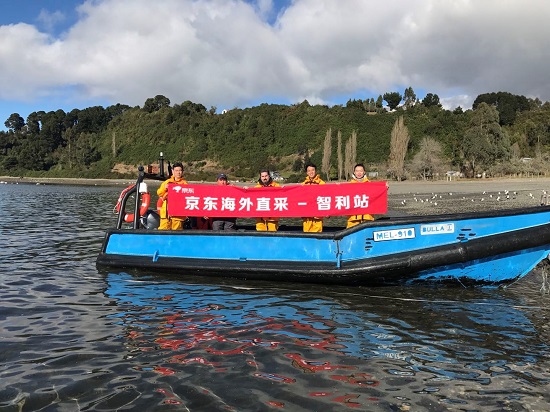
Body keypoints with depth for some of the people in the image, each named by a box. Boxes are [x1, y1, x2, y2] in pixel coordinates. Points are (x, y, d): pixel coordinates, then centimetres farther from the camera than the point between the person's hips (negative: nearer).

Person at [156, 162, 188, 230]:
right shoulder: (167, 182, 17)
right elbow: (159, 193, 14)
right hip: (166, 211, 3)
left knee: (176, 229, -3)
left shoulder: (184, 183, 8)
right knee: (163, 229, -2)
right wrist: (164, 188, -3)